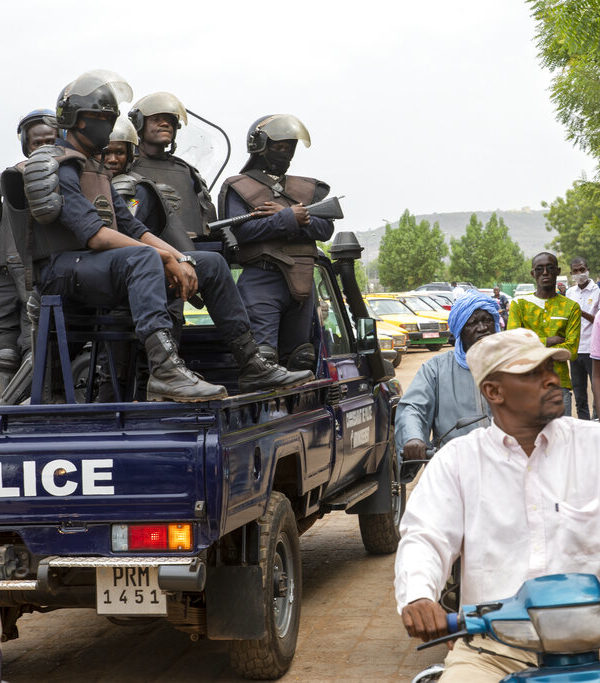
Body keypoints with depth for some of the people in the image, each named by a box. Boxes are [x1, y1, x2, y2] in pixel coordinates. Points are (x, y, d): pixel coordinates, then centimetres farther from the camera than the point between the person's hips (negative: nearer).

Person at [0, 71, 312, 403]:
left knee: (213, 264, 6)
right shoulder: (58, 166, -7)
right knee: (143, 258, -40)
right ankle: (165, 370, -56)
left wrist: (180, 260, -1)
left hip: (101, 268, 10)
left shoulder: (96, 171, 25)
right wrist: (166, 258, -21)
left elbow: (131, 227, 17)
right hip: (64, 269, -9)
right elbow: (95, 235, -20)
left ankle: (252, 366, 3)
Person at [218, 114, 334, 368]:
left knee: (301, 358, 7)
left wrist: (292, 217, -7)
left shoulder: (307, 189, 23)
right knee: (262, 356, -18)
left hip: (301, 282, 6)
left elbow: (325, 228, 8)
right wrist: (288, 219, -10)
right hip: (261, 279, -5)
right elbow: (240, 230, -10)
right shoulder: (238, 187, 8)